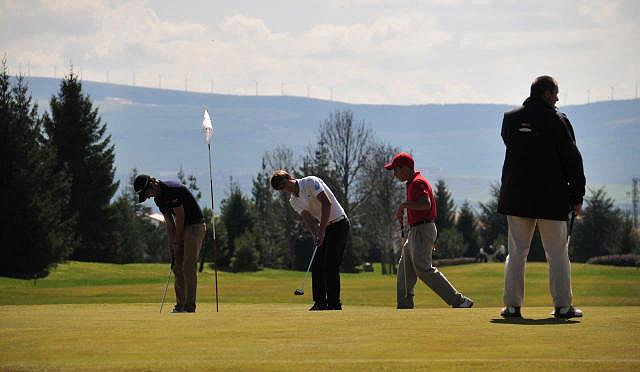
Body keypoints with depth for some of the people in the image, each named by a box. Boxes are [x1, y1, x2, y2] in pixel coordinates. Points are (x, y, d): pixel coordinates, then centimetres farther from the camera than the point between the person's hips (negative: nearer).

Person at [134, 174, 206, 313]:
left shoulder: (172, 190, -22)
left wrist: (176, 242, -13)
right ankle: (180, 305, 9)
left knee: (188, 267, -13)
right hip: (181, 228, 9)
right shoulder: (158, 198, 7)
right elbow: (169, 222, 9)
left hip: (194, 226, -9)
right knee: (177, 268, 6)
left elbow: (180, 218, -19)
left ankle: (190, 306, -12)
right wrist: (172, 243, 0)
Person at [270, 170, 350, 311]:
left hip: (339, 224, -8)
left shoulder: (310, 182, -15)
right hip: (324, 228, 8)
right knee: (317, 266, 4)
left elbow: (326, 203, -22)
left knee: (331, 266, -13)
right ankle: (320, 303, 9)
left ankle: (334, 304, -11)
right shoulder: (294, 201, 7)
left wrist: (321, 230, -25)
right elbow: (308, 219, -3)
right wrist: (316, 234, -23)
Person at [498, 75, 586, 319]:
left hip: (517, 198, 3)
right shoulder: (557, 121, -7)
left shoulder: (511, 119, 4)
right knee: (557, 253, 4)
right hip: (552, 198, -3)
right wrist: (577, 197, -1)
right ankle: (563, 306, 4)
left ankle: (512, 305, 3)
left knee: (516, 252, 6)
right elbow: (572, 159, -6)